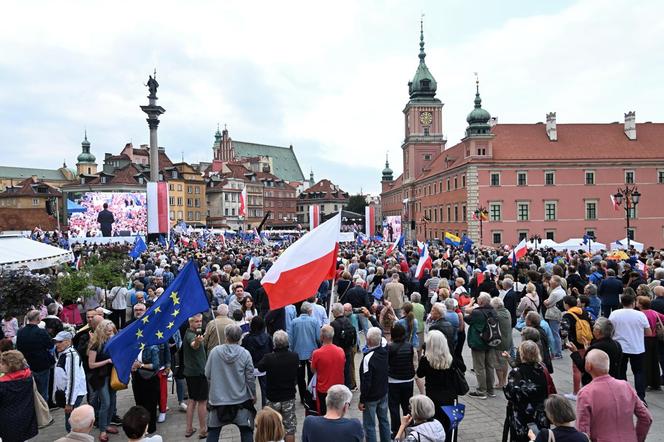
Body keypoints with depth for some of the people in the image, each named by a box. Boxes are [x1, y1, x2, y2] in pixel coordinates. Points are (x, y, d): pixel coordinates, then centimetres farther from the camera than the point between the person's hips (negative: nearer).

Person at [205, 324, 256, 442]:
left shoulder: (215, 351, -9)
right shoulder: (245, 354, -11)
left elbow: (207, 374, -1)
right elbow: (250, 378, -6)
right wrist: (253, 395, 10)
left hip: (218, 398, 1)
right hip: (241, 399, -1)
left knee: (213, 431, 16)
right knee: (246, 431, 11)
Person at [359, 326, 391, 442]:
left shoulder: (368, 357, -27)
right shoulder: (384, 350, -9)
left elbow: (366, 382, -23)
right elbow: (381, 334, 11)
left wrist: (362, 400, -13)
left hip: (371, 397, -7)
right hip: (383, 394, 7)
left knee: (369, 426, 5)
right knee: (384, 421, 19)